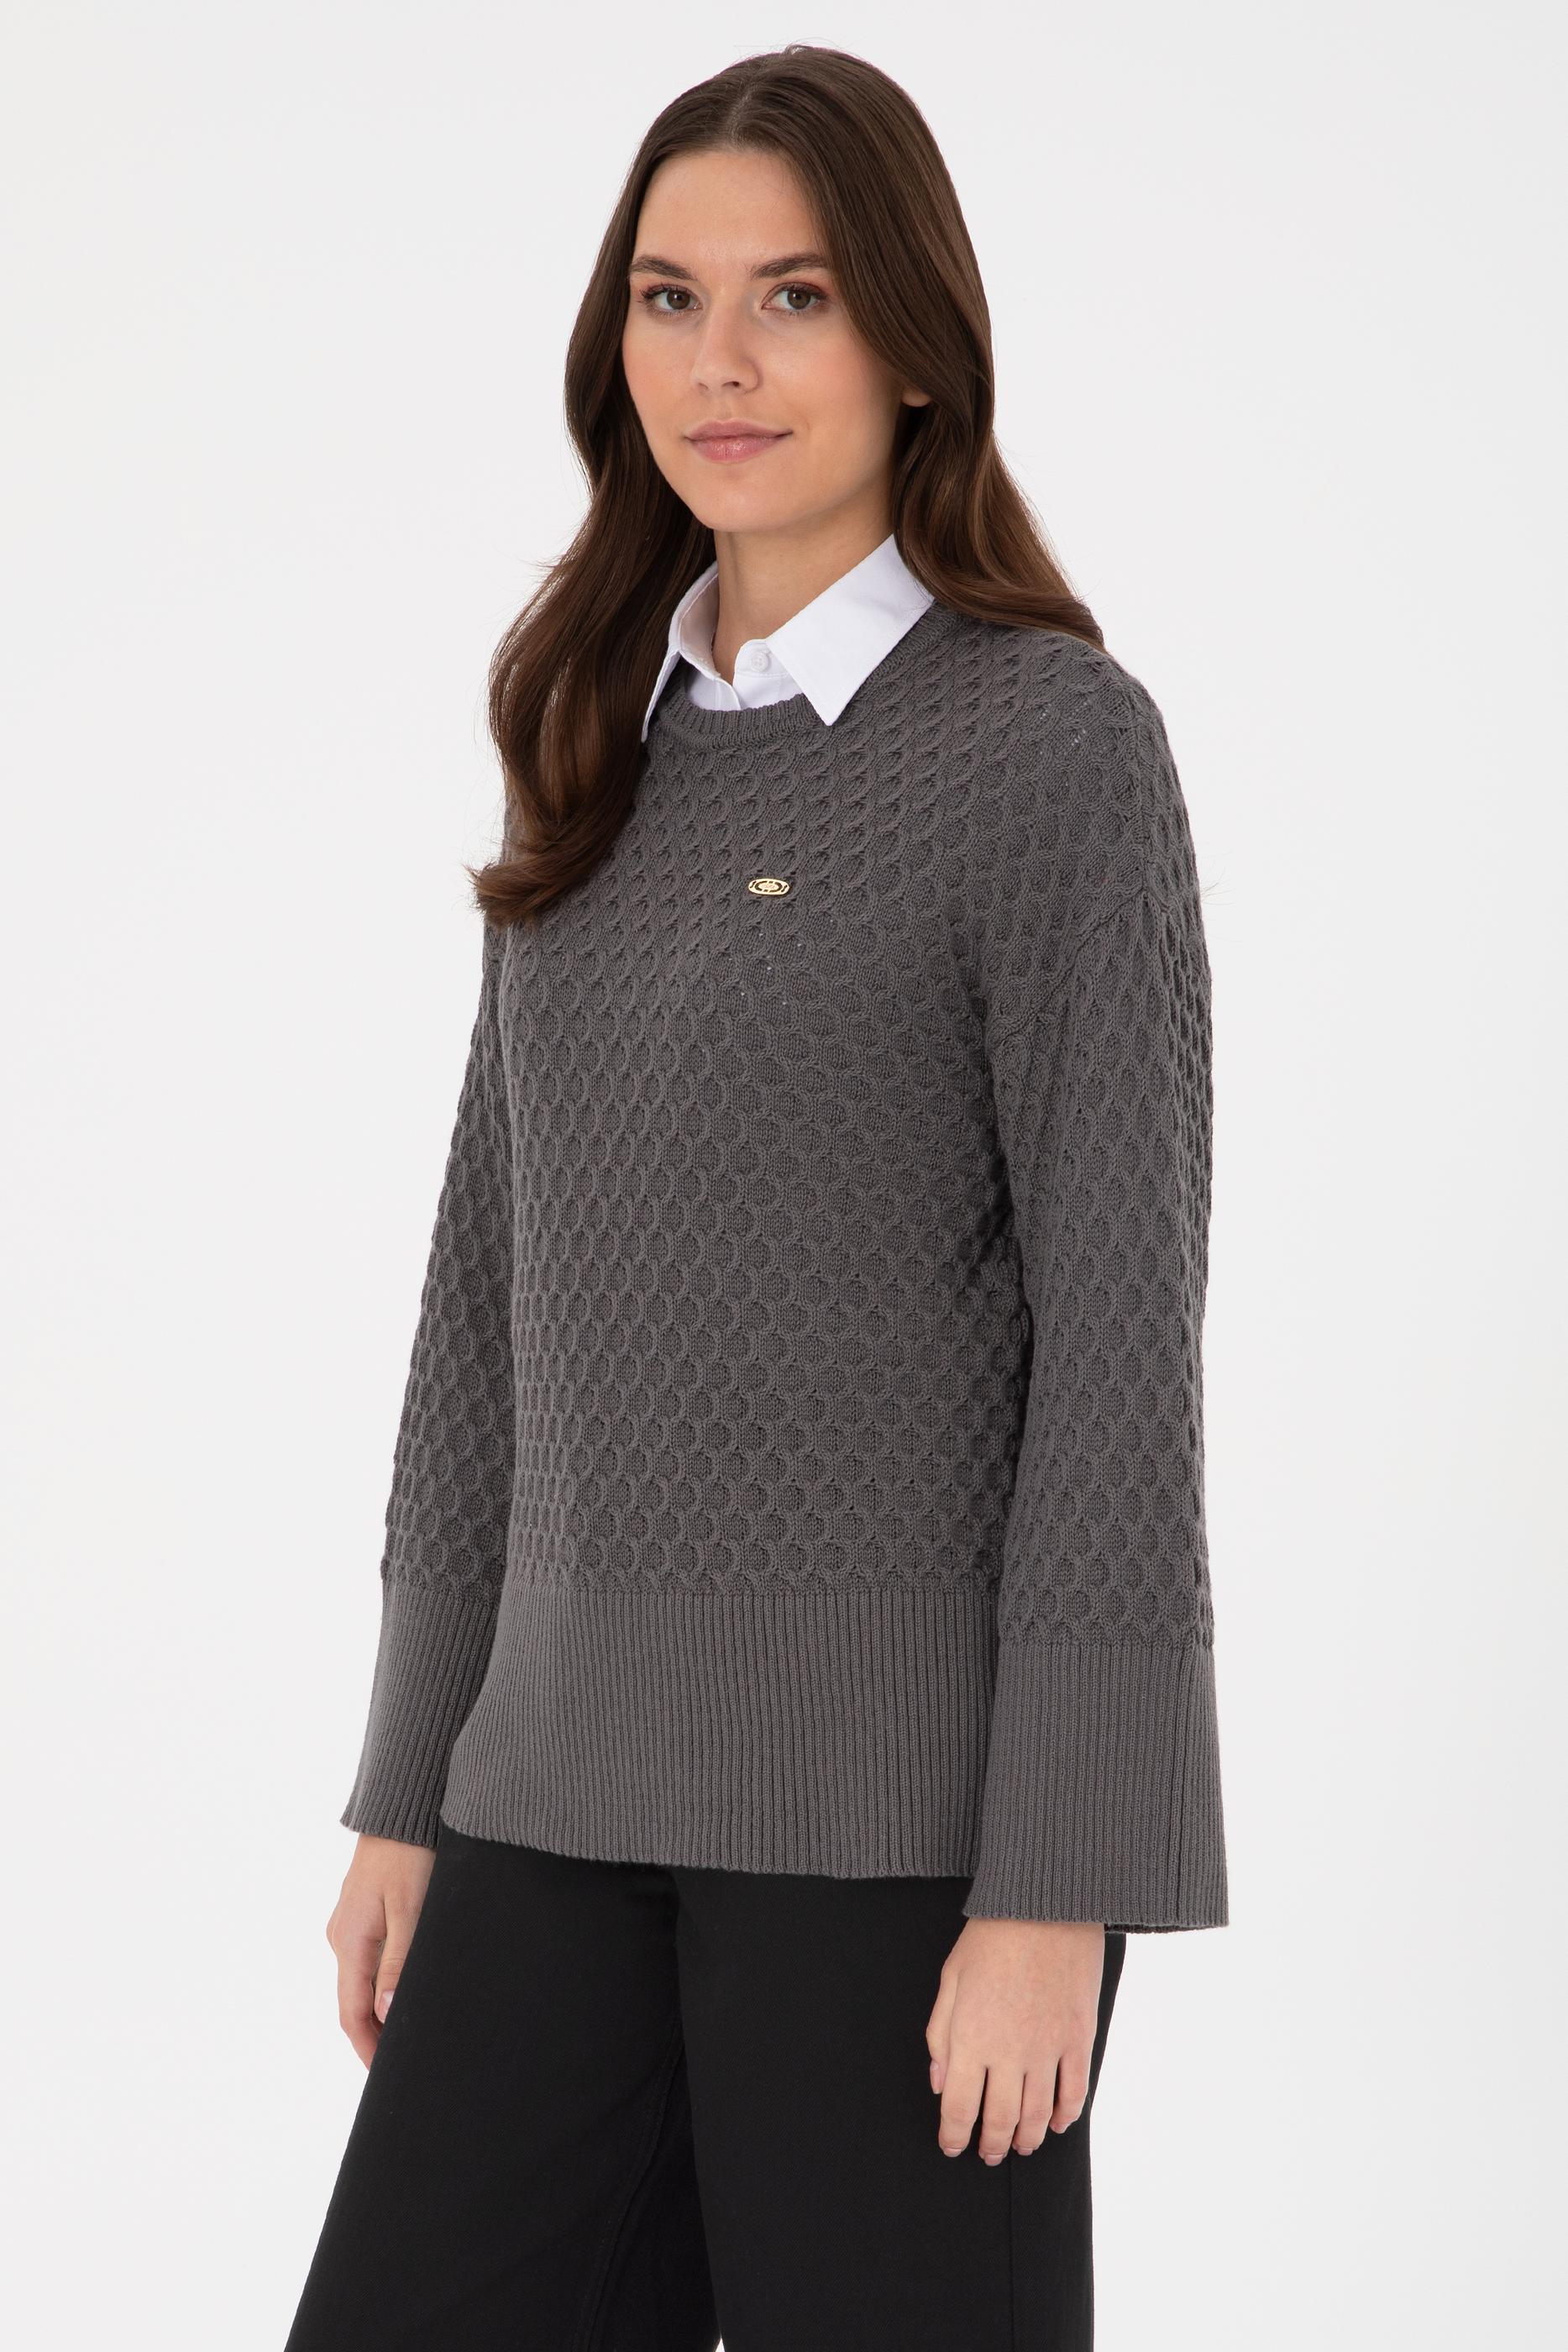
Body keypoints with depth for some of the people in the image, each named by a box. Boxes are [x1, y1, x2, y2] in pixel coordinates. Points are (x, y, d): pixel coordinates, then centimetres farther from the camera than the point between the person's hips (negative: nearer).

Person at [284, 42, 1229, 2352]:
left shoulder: (1053, 738, -7)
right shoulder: (609, 751, 12)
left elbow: (1120, 1315, -11)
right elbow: (498, 1277, 15)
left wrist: (1056, 1888, -15)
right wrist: (413, 1789, 13)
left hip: (908, 1788, -6)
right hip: (578, 1783, 6)